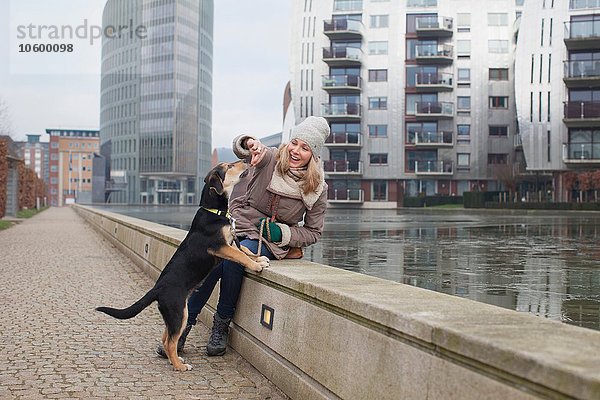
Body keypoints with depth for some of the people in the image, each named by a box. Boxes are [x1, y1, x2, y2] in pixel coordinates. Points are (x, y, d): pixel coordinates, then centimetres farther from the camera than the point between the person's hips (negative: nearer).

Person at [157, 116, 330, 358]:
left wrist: (282, 233, -11)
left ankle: (222, 325, -13)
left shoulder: (317, 188, -2)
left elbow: (313, 231, 6)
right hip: (238, 227, 1)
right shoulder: (269, 158, -3)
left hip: (269, 243, -1)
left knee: (233, 257, -31)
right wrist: (251, 144, -45)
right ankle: (183, 326, -20)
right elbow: (239, 147, -20)